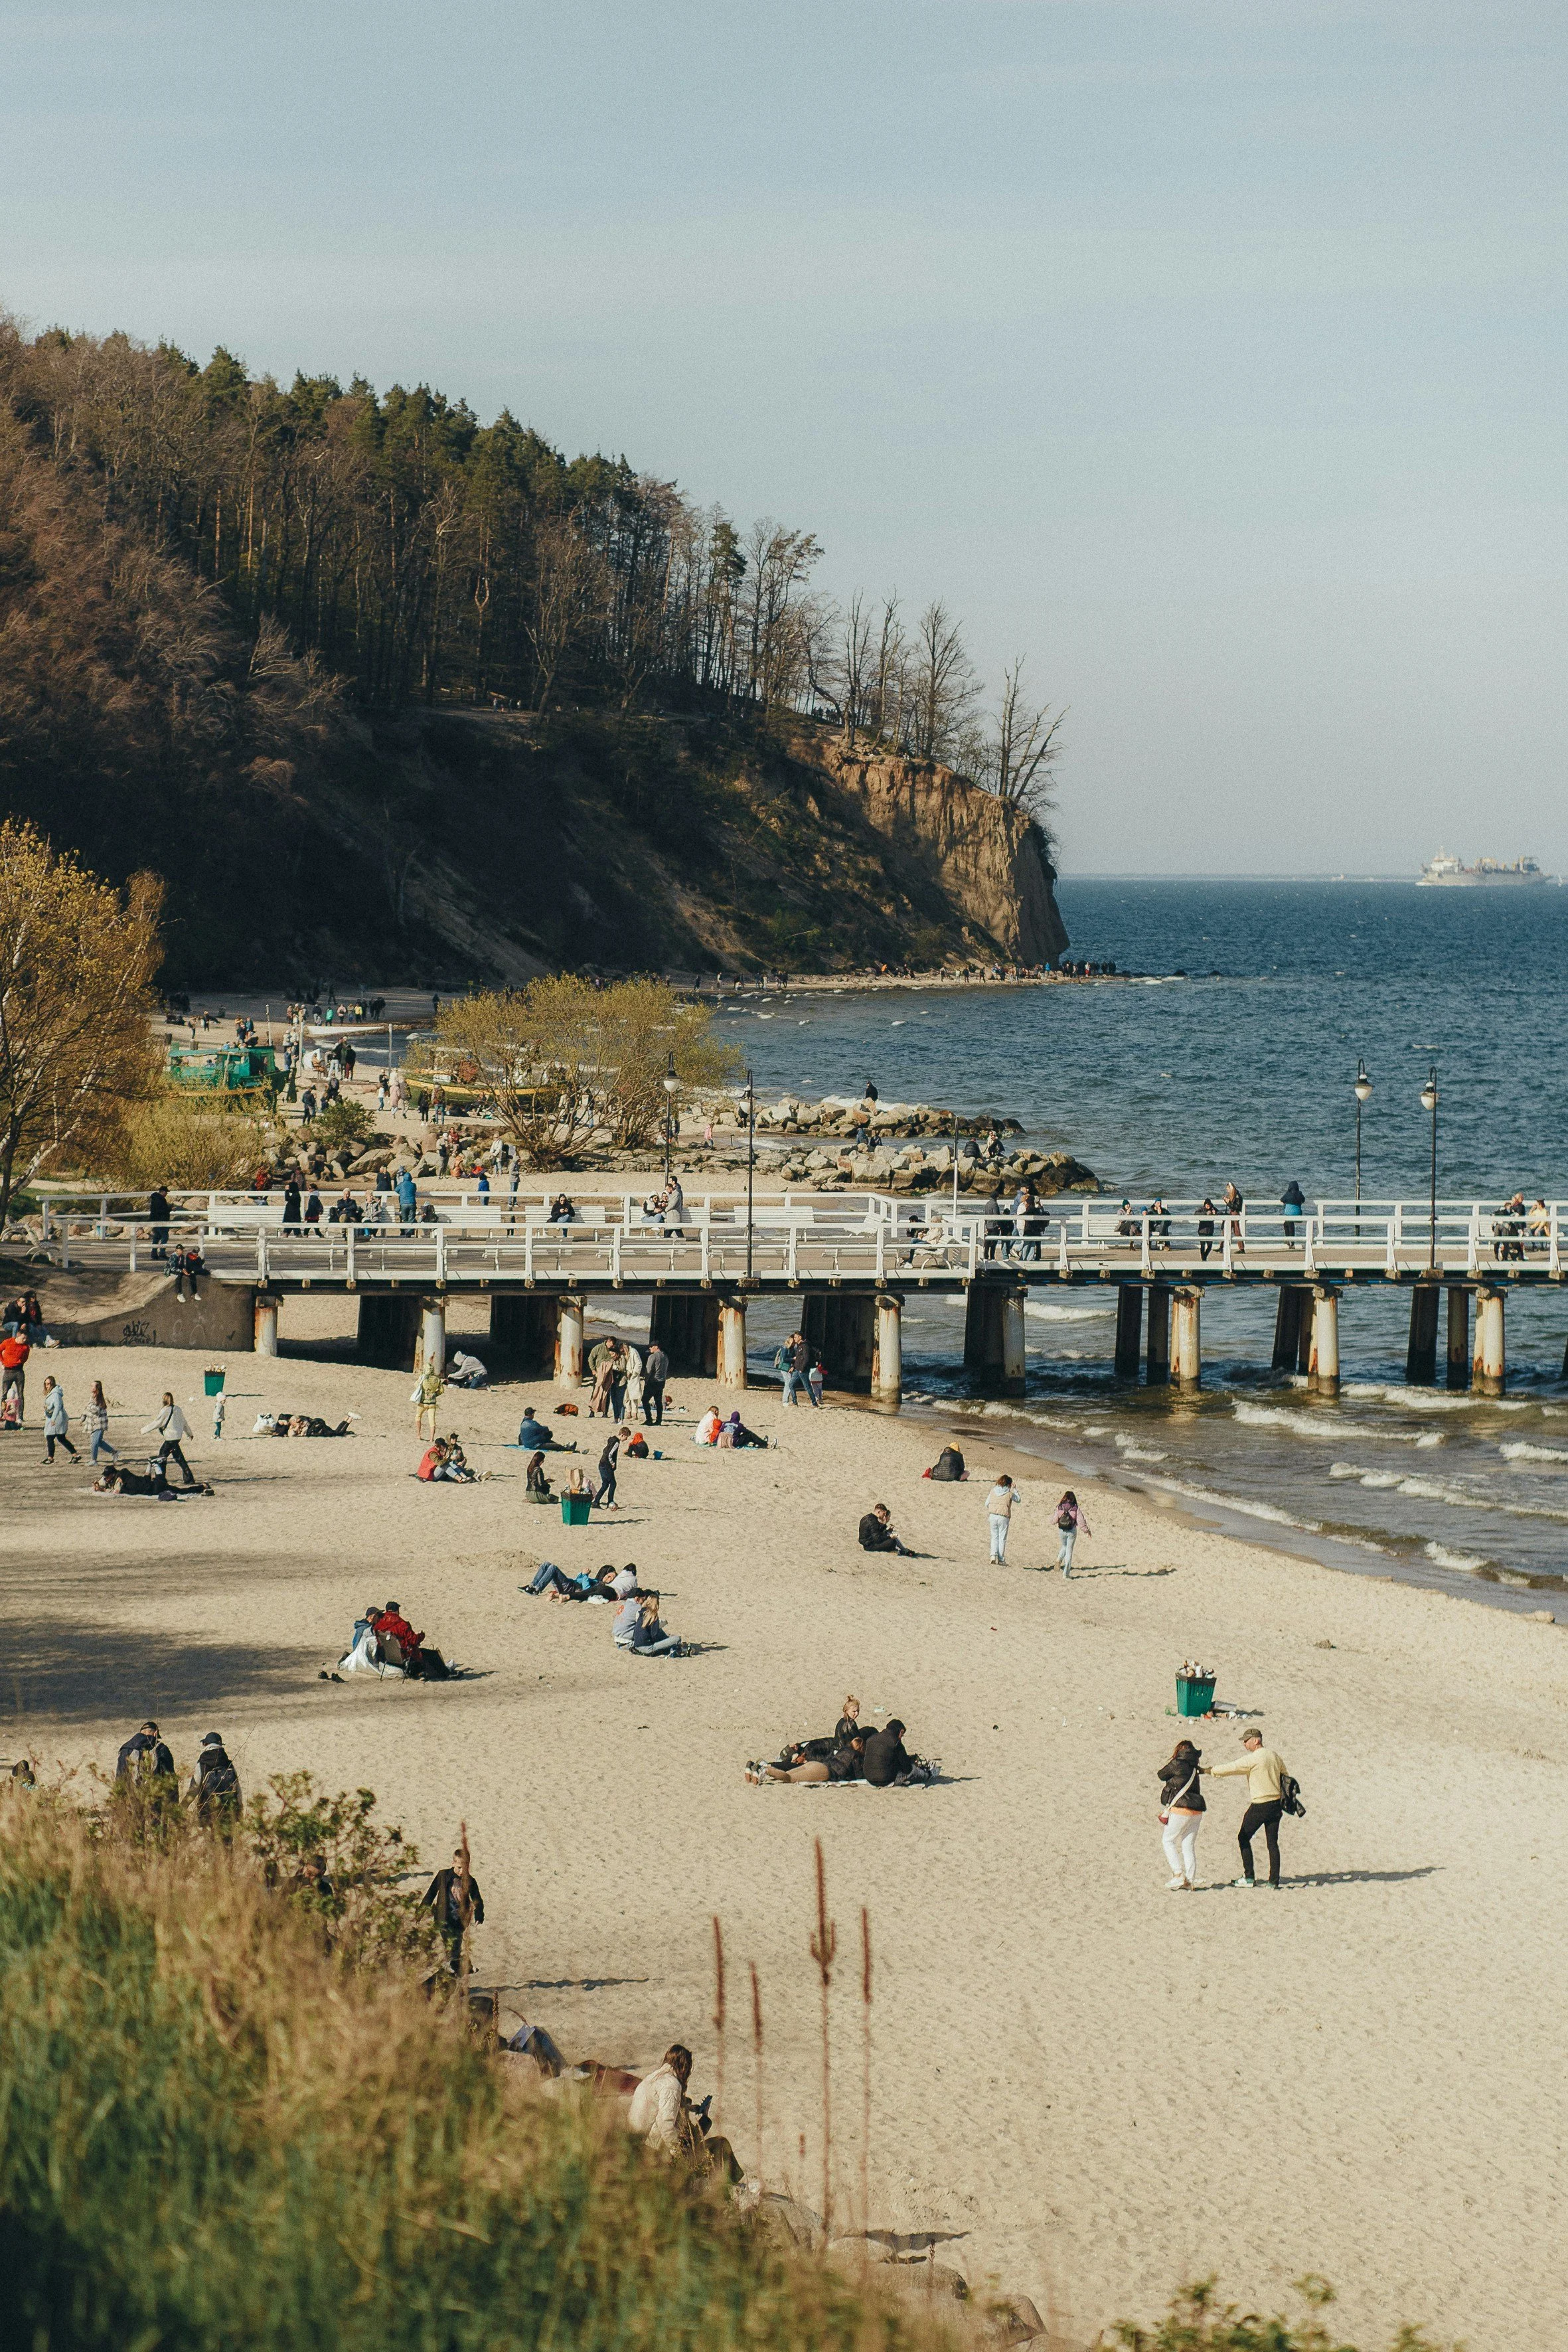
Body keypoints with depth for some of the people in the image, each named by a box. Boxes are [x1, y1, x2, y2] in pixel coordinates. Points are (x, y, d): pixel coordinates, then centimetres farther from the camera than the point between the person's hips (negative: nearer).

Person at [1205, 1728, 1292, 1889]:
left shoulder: (1252, 1759, -15)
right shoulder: (1275, 1756, 8)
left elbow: (1230, 1768, -12)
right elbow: (1285, 1777, 17)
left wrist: (1209, 1770, 1)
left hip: (1259, 1805, -7)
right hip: (1276, 1803, 7)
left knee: (1243, 1838, 7)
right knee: (1272, 1842, 8)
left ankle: (1248, 1878, 3)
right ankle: (1274, 1880, 4)